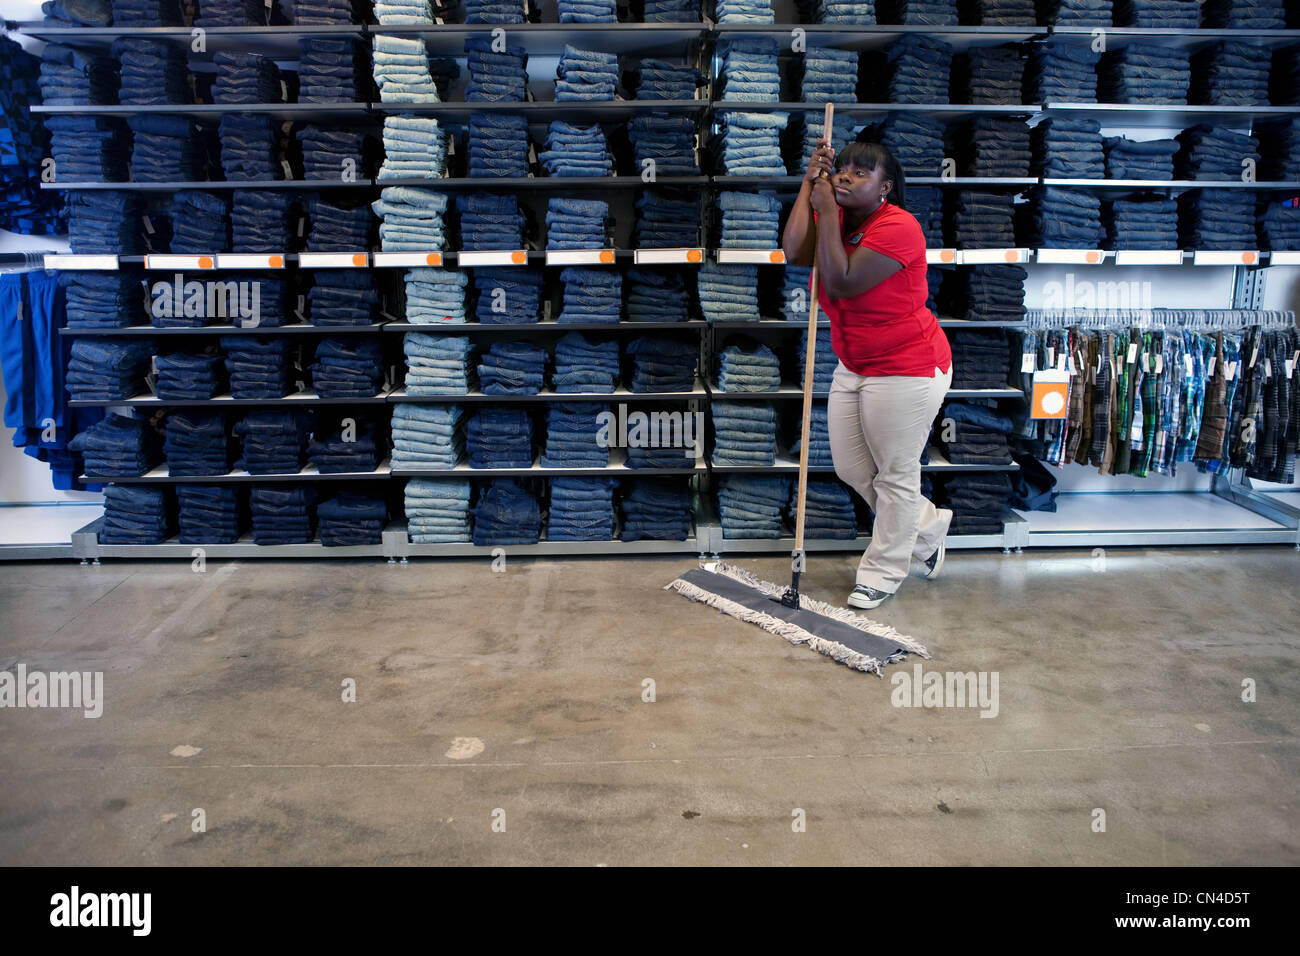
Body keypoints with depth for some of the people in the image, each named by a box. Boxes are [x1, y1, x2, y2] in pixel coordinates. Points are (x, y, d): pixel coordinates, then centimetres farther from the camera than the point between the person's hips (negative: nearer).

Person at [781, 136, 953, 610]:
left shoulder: (898, 227, -21)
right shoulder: (836, 220, 3)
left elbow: (841, 282, -29)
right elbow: (794, 252, -16)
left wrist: (827, 211, -23)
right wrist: (810, 182, -12)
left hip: (906, 371, -8)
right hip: (853, 367, 9)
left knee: (896, 475, 6)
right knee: (851, 468, 15)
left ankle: (882, 574, 23)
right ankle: (927, 527, 38)